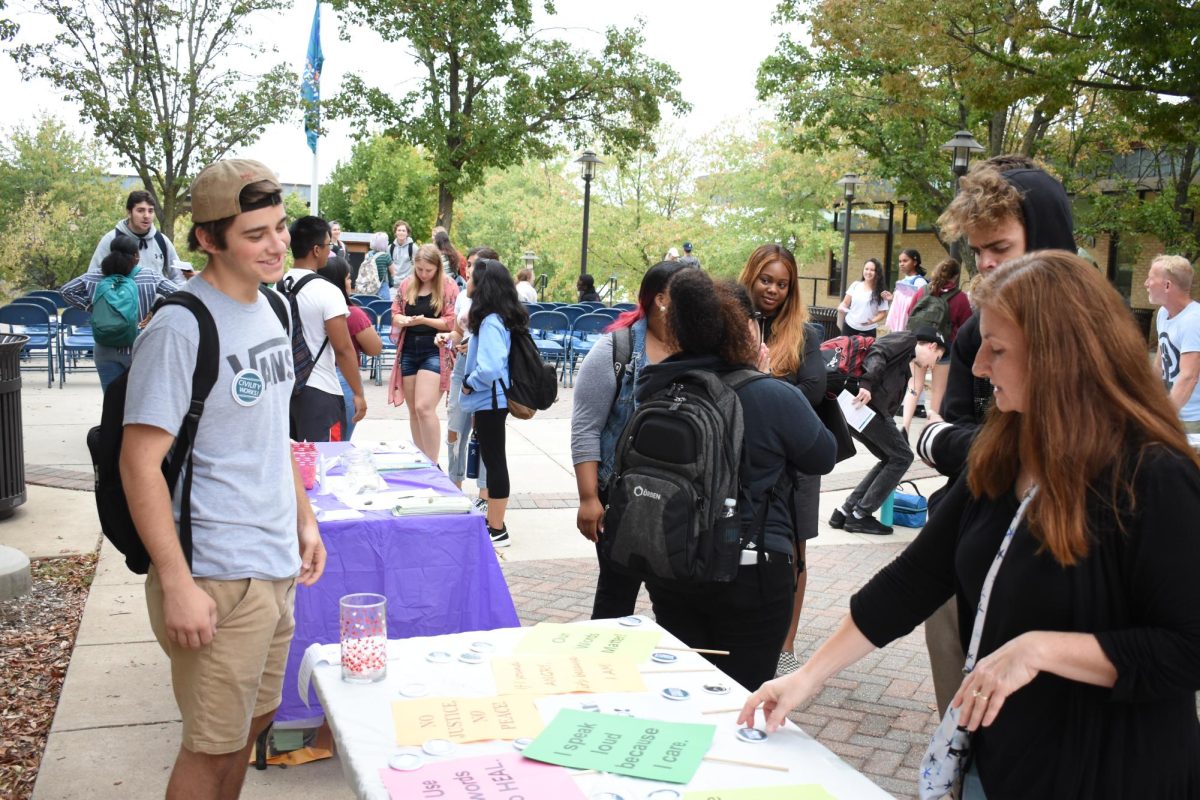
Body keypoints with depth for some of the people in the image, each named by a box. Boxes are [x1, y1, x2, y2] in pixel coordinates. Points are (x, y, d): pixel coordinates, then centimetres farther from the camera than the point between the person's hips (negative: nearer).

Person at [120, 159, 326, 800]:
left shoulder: (267, 308, 8)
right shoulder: (180, 328, -18)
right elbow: (140, 463, -19)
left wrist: (303, 518, 16)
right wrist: (176, 584, -20)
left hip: (276, 566, 8)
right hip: (218, 579, -8)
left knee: (254, 718, 20)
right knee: (212, 747, 6)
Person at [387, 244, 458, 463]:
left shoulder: (448, 286, -5)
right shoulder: (406, 284, 9)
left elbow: (452, 322, -9)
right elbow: (395, 314, 11)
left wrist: (424, 320, -21)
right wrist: (404, 320, -12)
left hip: (434, 352, -5)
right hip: (408, 351, 6)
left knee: (424, 407, -16)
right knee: (413, 410, 10)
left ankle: (432, 464, -8)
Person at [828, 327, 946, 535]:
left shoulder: (905, 369, 31)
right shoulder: (907, 339, 7)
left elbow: (891, 402, 29)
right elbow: (878, 353, -13)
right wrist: (867, 383, -28)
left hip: (854, 409, 9)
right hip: (864, 402, -9)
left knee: (891, 458, 17)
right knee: (902, 456, 2)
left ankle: (845, 512, 14)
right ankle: (860, 515, 4)